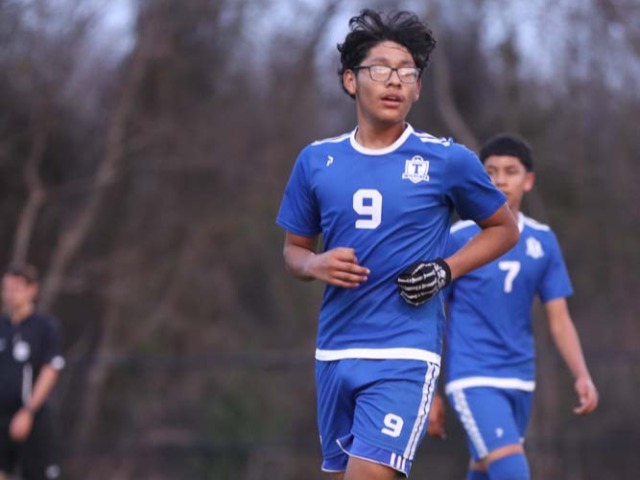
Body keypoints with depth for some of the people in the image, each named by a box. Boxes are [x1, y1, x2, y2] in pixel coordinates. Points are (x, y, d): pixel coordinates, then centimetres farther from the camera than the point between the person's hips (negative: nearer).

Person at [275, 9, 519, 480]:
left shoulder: (448, 160, -2)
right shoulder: (316, 160, 7)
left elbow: (505, 229, 10)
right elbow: (294, 249, 17)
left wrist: (447, 270, -6)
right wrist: (316, 265, -7)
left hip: (405, 354, -5)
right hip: (335, 352, 5)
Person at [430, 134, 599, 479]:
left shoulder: (542, 241, 6)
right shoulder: (457, 239, -4)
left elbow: (559, 319, 8)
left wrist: (582, 376, -6)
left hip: (520, 380, 5)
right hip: (473, 380, -5)